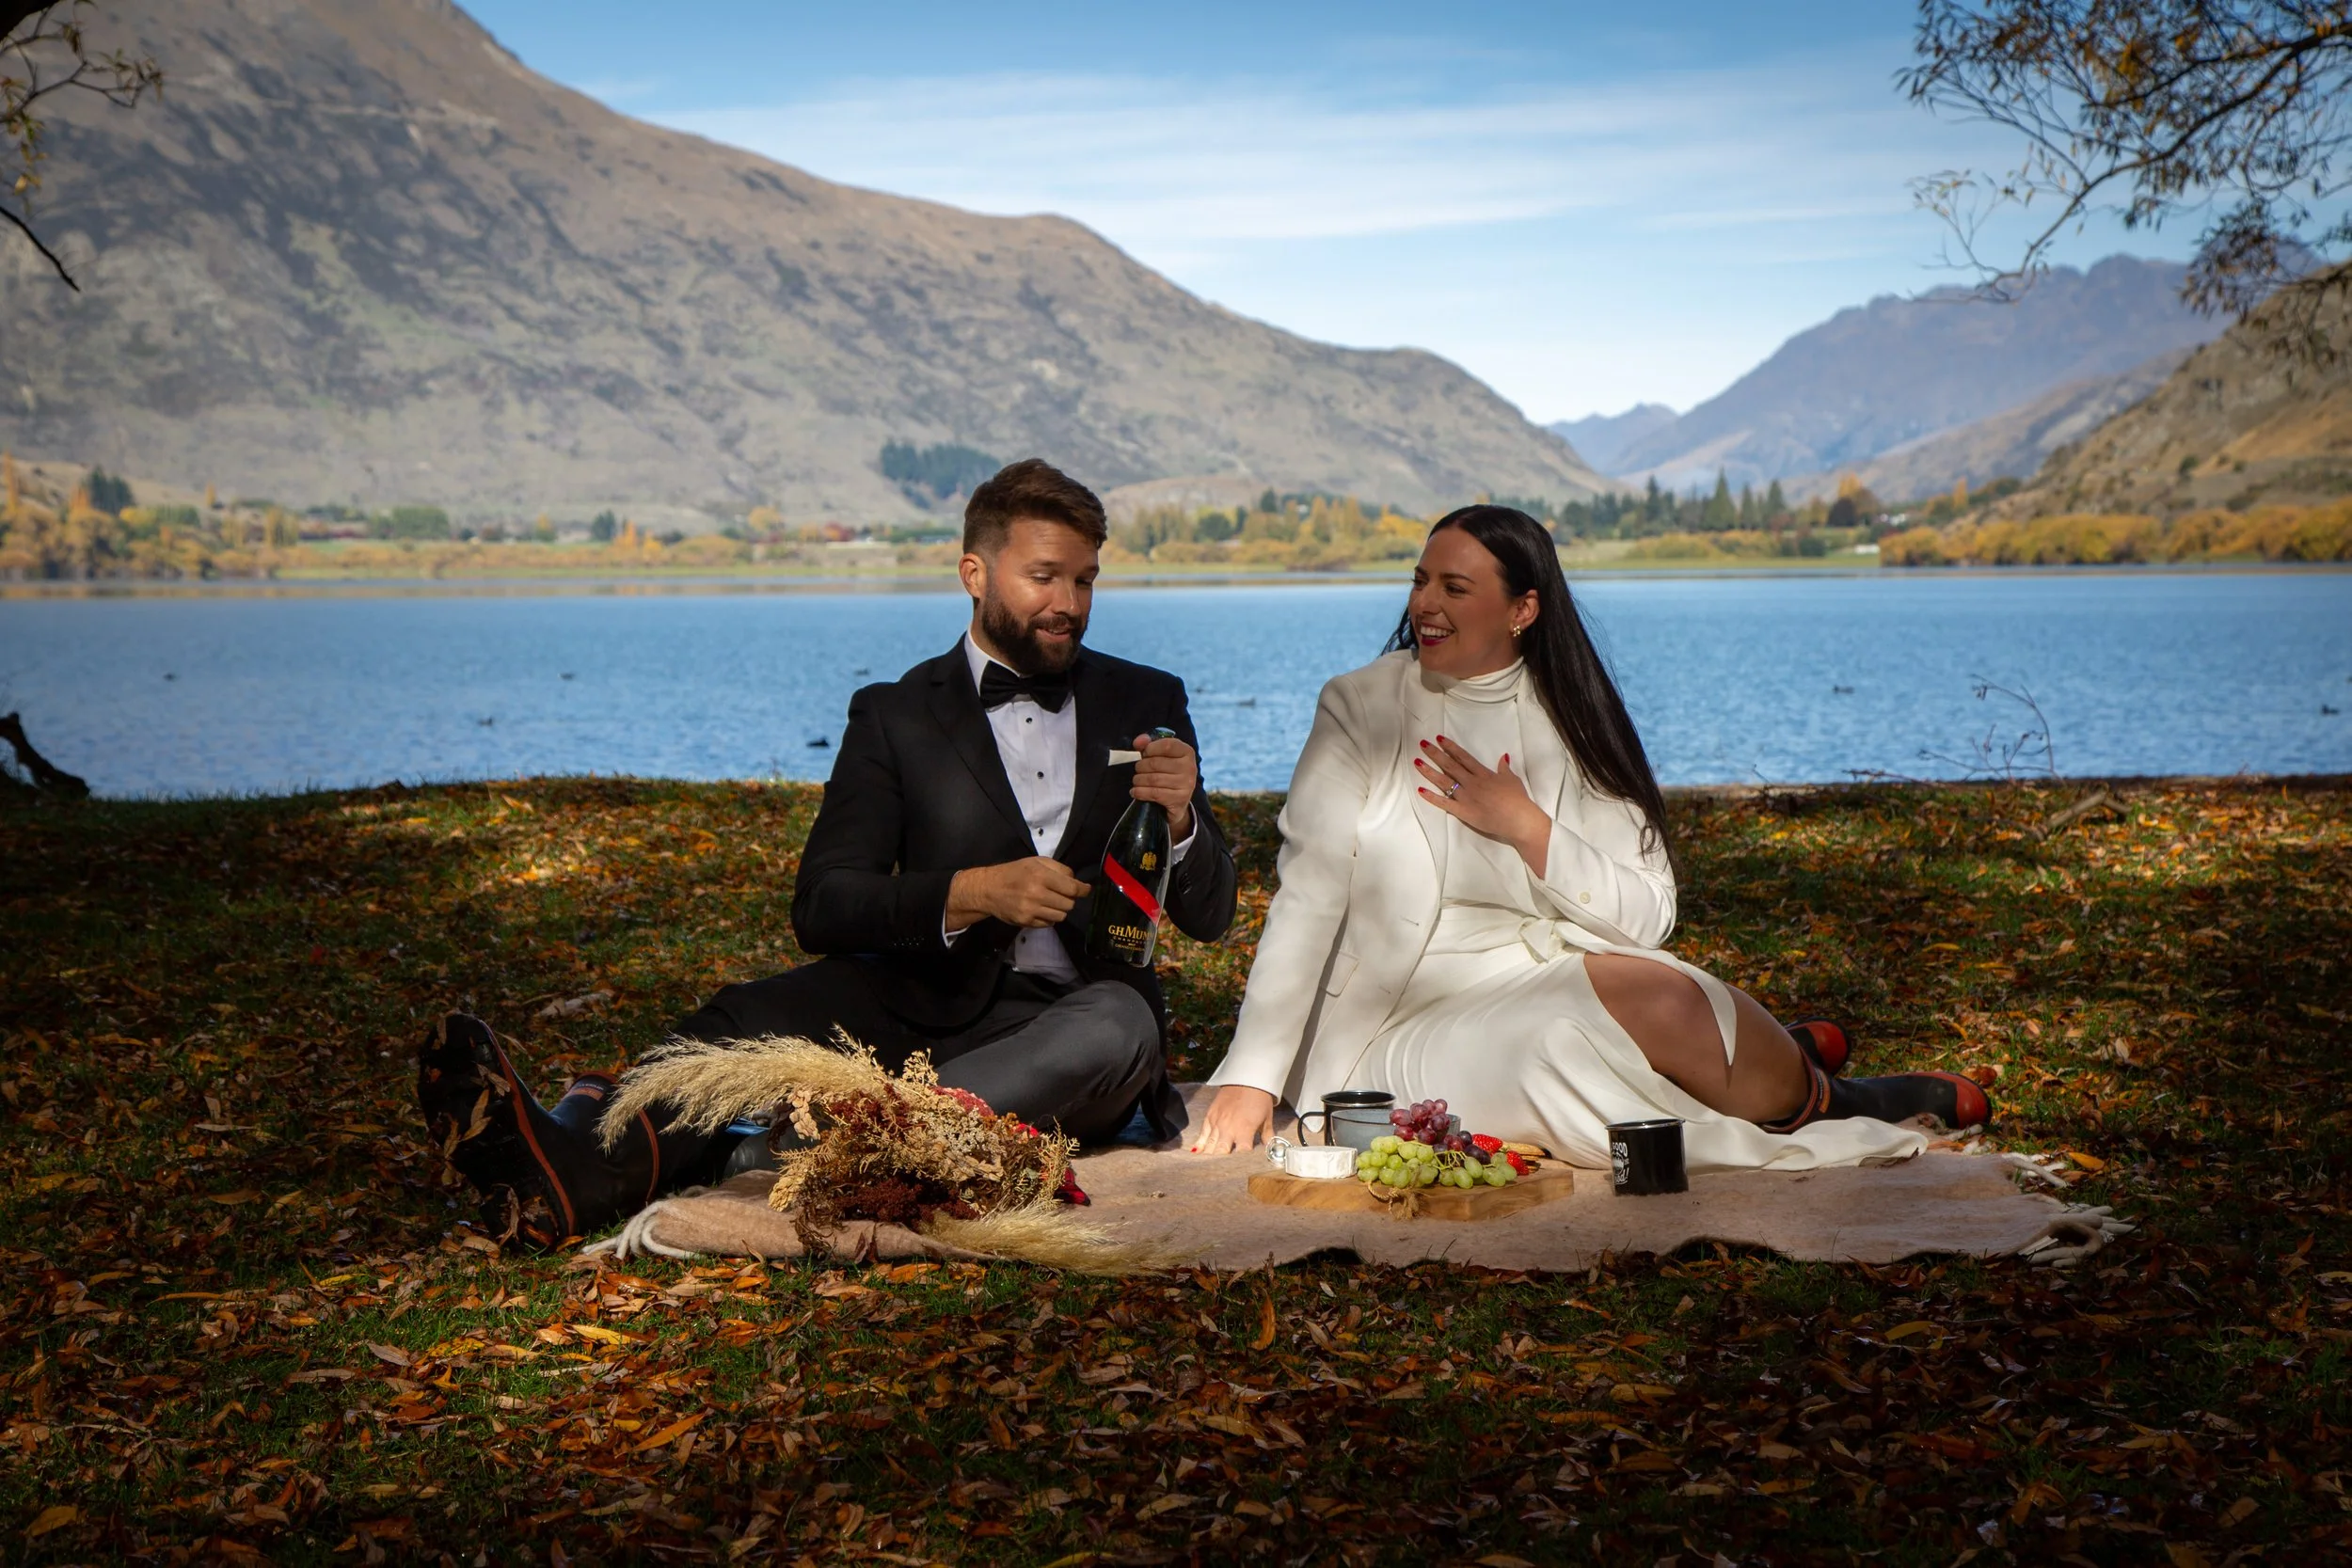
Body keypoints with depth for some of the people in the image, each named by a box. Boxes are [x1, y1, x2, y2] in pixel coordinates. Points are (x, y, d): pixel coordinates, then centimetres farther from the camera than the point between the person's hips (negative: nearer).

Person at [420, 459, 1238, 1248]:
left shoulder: (1146, 704, 12)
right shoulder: (897, 716, 8)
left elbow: (1210, 916, 11)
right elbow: (821, 908, -3)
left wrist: (1179, 820, -11)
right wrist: (972, 892, -19)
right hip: (930, 1004, 0)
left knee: (1122, 1021, -36)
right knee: (756, 1018, -28)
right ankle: (577, 1167, -59)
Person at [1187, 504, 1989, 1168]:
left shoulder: (1569, 726, 7)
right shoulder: (1360, 709, -1)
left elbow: (1647, 917, 0)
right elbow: (1308, 900, -9)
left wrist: (1527, 827, -13)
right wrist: (1249, 1078, -19)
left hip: (1545, 987, 3)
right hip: (1406, 1034, -3)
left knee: (1650, 989, -32)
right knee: (1643, 1000, -29)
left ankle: (1779, 1072, 1)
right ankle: (1826, 1104, -2)